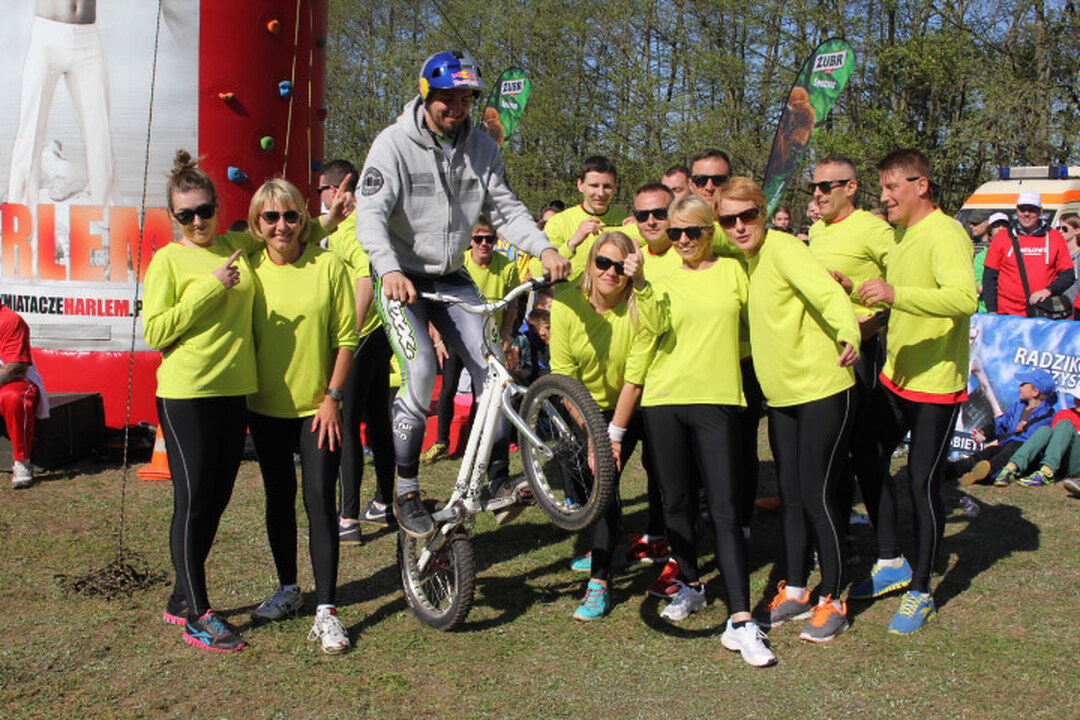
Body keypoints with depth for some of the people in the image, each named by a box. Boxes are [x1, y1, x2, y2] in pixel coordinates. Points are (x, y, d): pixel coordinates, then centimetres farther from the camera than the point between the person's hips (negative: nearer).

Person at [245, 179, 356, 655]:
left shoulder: (327, 265, -8)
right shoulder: (250, 269, -1)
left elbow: (346, 337, -5)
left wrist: (333, 396, -9)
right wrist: (240, 395, 1)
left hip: (317, 406, -3)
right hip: (266, 406, 3)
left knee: (319, 501, -6)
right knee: (279, 498, 15)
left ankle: (326, 611, 1)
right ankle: (287, 589, 32)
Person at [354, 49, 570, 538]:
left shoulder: (481, 148, 2)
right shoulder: (395, 143, -12)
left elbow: (505, 209, 2)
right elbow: (370, 213, -22)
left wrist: (544, 249, -17)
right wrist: (390, 269, -40)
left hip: (452, 277, 5)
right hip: (402, 279, -5)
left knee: (492, 369, -7)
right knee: (421, 373, -20)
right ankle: (406, 493, -5)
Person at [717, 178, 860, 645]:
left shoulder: (782, 248, -16)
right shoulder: (746, 258, 8)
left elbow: (826, 291, -32)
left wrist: (849, 334, -50)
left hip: (823, 390, -8)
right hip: (781, 395, 8)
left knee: (817, 496, -3)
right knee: (789, 495, 13)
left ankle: (832, 601, 12)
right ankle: (794, 592, 26)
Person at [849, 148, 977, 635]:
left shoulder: (944, 234, -18)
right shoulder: (901, 234, 11)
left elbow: (965, 298, -35)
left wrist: (895, 294, -44)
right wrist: (862, 296, 9)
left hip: (936, 384, -9)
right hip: (896, 376, 9)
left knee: (923, 484, -2)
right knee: (867, 458, 14)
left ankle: (920, 592, 14)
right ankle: (891, 563, 30)